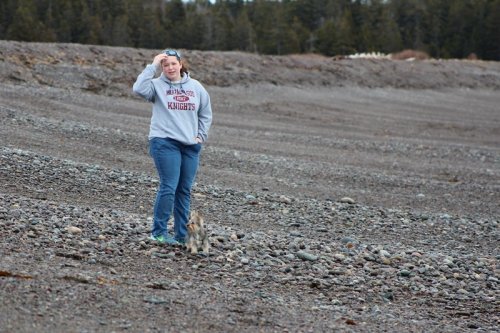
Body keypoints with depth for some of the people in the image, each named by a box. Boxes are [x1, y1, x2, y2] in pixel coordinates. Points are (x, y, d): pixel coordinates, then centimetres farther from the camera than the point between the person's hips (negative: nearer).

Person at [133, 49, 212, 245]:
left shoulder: (195, 87, 11)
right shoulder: (158, 85, 1)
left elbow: (206, 114, 19)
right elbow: (139, 89, -20)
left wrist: (201, 136, 9)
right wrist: (153, 66, -14)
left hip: (190, 146, 4)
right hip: (165, 143, -4)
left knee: (184, 191, 7)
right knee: (168, 188, -12)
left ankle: (182, 235, 13)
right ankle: (159, 232, -2)